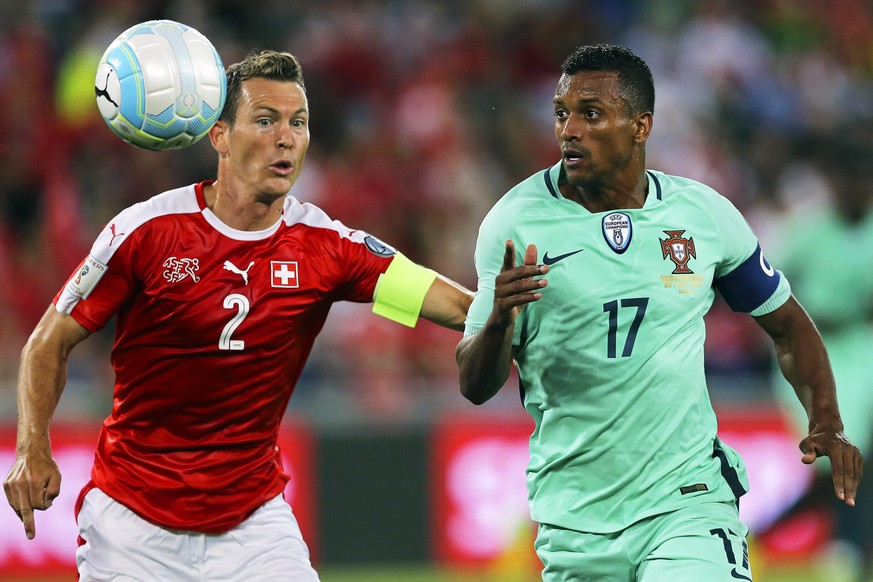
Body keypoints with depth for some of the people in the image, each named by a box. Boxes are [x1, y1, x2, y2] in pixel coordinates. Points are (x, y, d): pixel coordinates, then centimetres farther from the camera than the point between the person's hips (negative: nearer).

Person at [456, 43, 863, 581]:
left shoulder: (705, 214, 1)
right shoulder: (516, 223, -4)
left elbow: (787, 324, 16)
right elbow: (476, 387, -4)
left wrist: (827, 424, 1)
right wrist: (499, 320, -25)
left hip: (688, 500, -1)